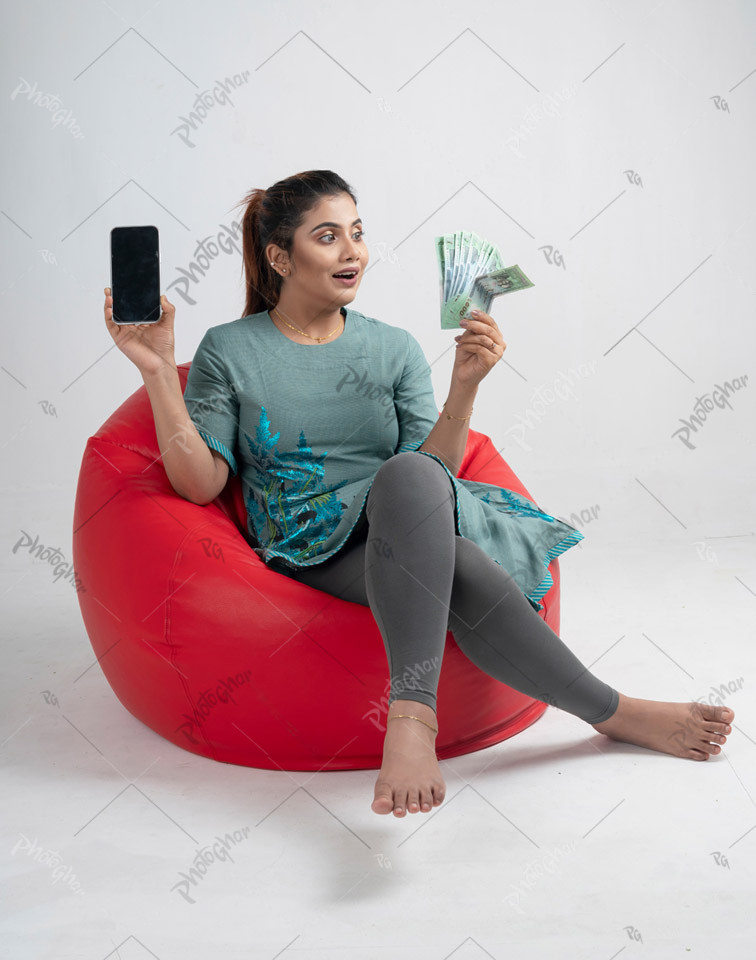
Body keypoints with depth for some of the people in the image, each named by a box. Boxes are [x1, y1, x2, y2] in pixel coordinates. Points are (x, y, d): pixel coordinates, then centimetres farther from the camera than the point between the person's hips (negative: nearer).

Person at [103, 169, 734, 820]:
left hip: (404, 536, 2)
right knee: (461, 569, -34)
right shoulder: (228, 351, 6)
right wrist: (158, 371, -10)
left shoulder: (395, 347, 12)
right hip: (312, 553, -2)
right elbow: (200, 482, -2)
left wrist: (465, 385, -11)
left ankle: (412, 715, -38)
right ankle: (613, 712, -18)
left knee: (408, 476, -37)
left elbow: (433, 471, 3)